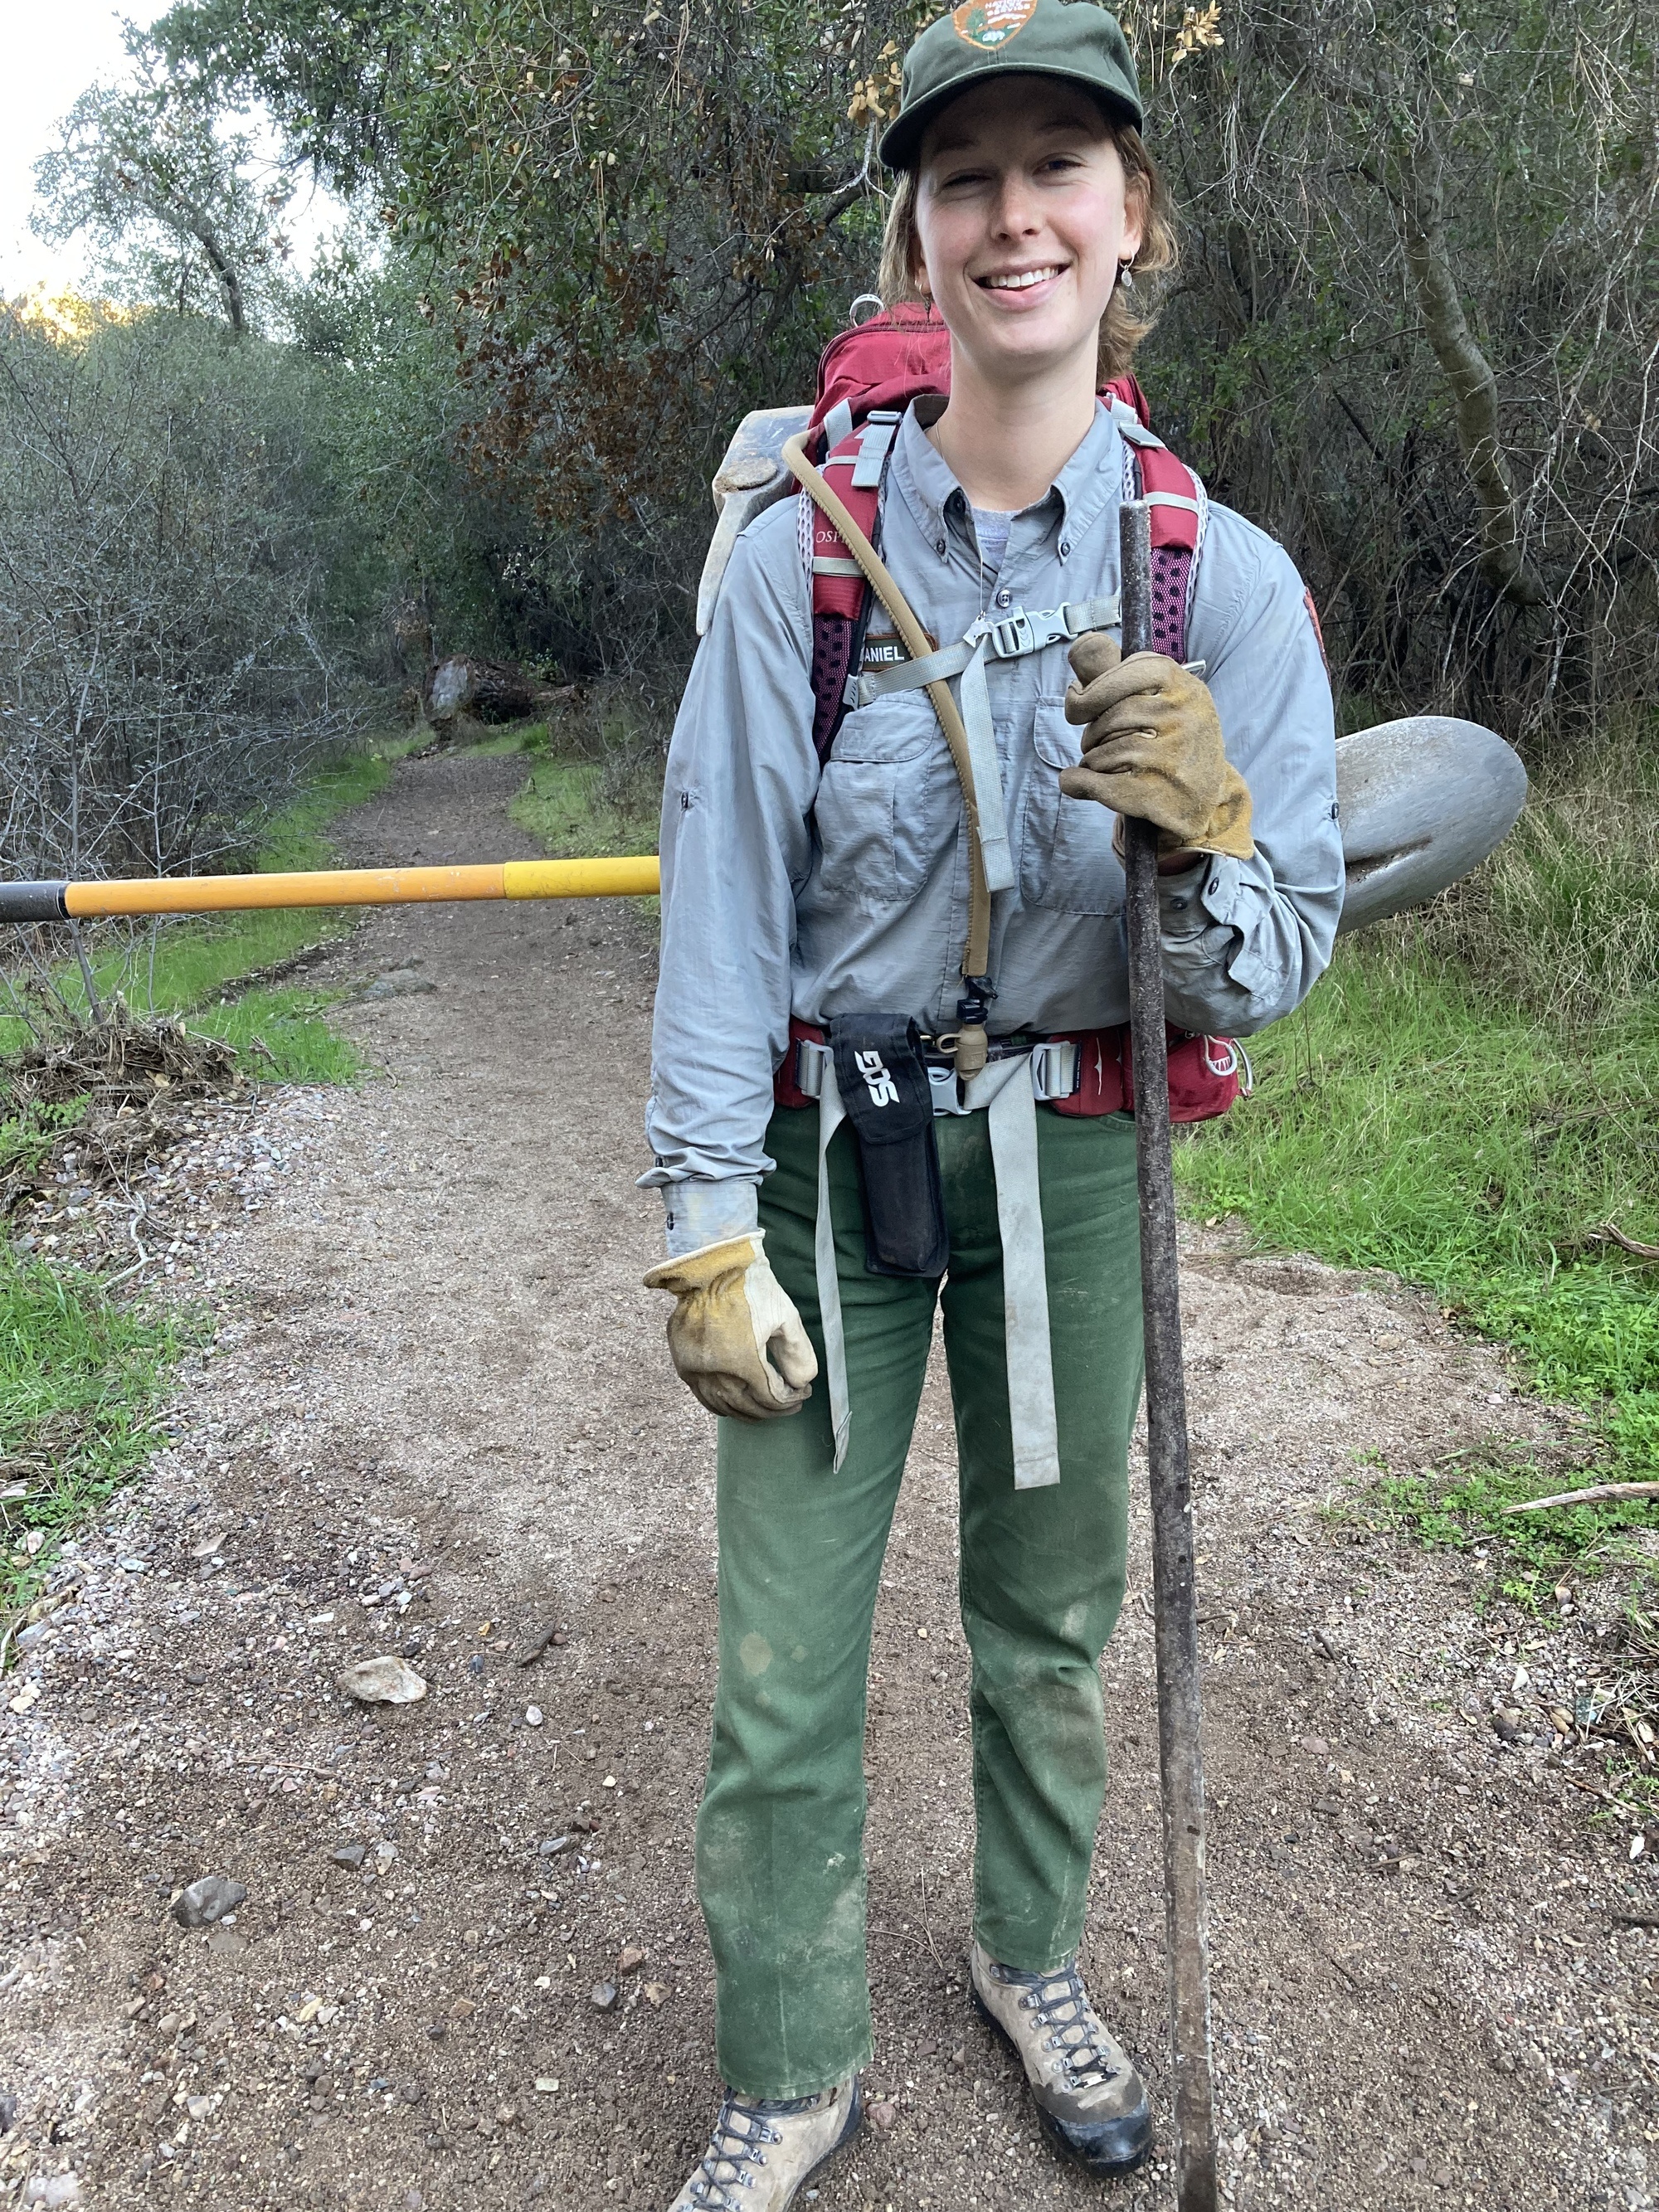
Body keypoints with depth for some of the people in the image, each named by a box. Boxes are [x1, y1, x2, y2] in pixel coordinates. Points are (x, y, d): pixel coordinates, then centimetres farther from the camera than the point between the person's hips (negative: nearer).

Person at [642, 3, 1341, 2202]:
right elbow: (723, 909, -7)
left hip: (1070, 1159, 2)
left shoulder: (1224, 579, -6)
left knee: (1052, 1613, 19)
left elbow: (1270, 973, -6)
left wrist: (1204, 828, -28)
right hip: (828, 1152, -1)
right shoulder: (800, 559, -9)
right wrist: (710, 1233, -10)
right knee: (784, 1663, 5)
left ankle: (1033, 1956, 48)